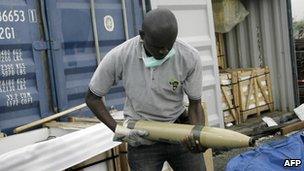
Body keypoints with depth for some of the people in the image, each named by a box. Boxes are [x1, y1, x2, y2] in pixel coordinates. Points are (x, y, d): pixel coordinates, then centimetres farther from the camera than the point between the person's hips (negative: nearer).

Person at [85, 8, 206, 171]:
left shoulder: (190, 57, -17)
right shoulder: (118, 57, -18)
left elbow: (195, 103, -7)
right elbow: (92, 98, -4)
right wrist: (117, 128, -15)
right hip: (140, 136, -1)